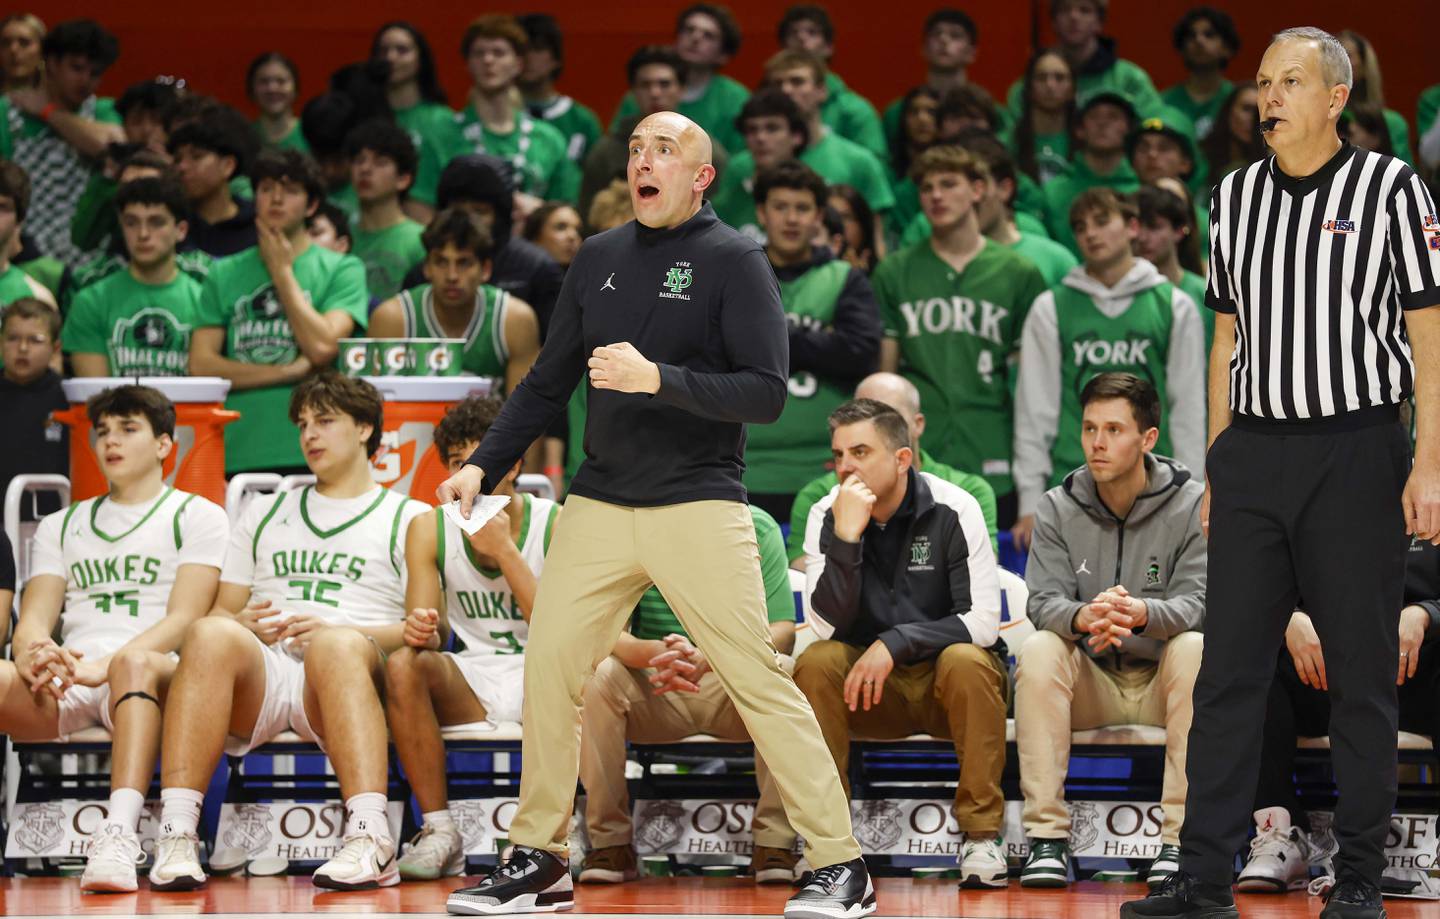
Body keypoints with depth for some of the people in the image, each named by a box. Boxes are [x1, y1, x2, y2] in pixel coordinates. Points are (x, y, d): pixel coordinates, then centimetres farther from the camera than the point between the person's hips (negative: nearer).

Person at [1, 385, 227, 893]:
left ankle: (118, 836, -56)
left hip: (155, 674, -3)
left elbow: (183, 618, -1)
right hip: (64, 687, 3)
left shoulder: (197, 517, 14)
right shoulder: (61, 526, 27)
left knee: (134, 663, -40)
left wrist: (107, 664, -19)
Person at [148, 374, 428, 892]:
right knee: (212, 635, -33)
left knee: (340, 644, -40)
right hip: (262, 671, 3)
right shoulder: (265, 515, 33)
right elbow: (220, 612, 26)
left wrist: (335, 632, -8)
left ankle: (370, 840, -55)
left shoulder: (408, 518, 19)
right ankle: (176, 835, -43)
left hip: (346, 673, -3)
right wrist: (247, 625, 1)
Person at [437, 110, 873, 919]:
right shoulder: (599, 259, 12)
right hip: (600, 504, 5)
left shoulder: (733, 260, -3)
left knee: (759, 681, -8)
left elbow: (767, 393, -11)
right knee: (551, 668, 0)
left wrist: (659, 379, -21)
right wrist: (485, 465, 11)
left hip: (699, 506, -5)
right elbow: (549, 382, 19)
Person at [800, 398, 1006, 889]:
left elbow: (983, 622, -17)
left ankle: (982, 835, -25)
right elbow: (826, 625, -17)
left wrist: (896, 643, -26)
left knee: (966, 662, -34)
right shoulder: (826, 516, -7)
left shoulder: (953, 511, -13)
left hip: (949, 681, -2)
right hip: (869, 683, 2)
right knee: (815, 663, -26)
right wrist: (846, 536, -28)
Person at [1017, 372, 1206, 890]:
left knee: (1194, 648, -32)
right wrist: (1084, 617, -36)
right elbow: (1043, 602, -11)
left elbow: (1196, 604, -17)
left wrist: (1142, 613, -40)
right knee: (1039, 649, -27)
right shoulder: (1057, 508, 0)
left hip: (1162, 681, -2)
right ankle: (1047, 836, -28)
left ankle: (1179, 838, -33)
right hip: (1088, 681, 2)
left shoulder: (1192, 504, -7)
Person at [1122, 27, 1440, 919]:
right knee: (1229, 669, 1)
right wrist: (1218, 464, 13)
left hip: (1357, 451, -4)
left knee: (1363, 670, 1)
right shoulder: (1234, 196, 11)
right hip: (1254, 452, 4)